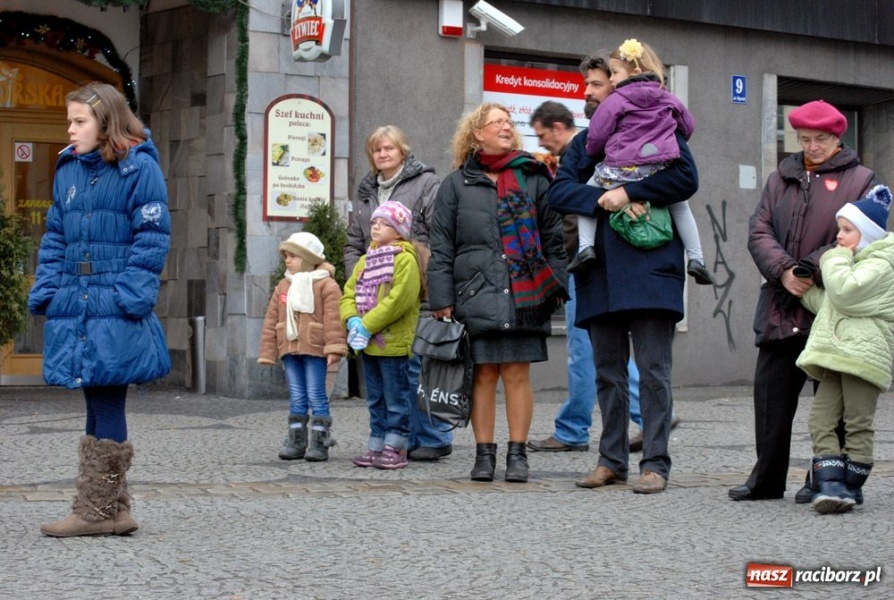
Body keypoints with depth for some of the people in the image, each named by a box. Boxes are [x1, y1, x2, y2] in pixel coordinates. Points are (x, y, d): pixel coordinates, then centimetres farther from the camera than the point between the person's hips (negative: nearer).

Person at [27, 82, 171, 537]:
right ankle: (111, 510, 16)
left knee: (105, 409, -4)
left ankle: (97, 511, 1)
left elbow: (152, 239, -7)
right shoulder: (68, 169, 15)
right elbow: (55, 238, 19)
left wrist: (130, 296, -14)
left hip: (115, 311, -7)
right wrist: (46, 289, 9)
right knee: (100, 408, 10)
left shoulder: (138, 167, -5)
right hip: (74, 305, 7)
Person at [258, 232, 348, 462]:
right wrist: (267, 352, 9)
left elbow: (333, 319, -13)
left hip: (314, 350, -6)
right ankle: (296, 442, 13)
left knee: (316, 396, -3)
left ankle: (319, 443, 1)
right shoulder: (283, 286, 14)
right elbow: (271, 321, 14)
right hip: (289, 349, 6)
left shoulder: (326, 285, -5)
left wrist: (334, 348, -21)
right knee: (297, 398, 9)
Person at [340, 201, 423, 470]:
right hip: (368, 346, 8)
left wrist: (367, 326, -18)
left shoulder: (405, 260, -11)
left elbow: (398, 300, -20)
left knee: (396, 398, -1)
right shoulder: (366, 260, 15)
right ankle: (376, 446, 20)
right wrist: (352, 320, -8)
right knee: (375, 398, 14)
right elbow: (349, 292, 12)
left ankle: (395, 449, 3)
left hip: (393, 343, -8)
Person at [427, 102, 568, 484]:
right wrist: (442, 301, 0)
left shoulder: (533, 177, 11)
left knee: (517, 374, 0)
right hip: (476, 295, 0)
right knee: (483, 374, 1)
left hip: (524, 294, 0)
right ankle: (484, 454, 8)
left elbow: (553, 236, 12)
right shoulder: (457, 184, 9)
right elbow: (441, 249, 7)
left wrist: (556, 286, 3)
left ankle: (517, 454, 6)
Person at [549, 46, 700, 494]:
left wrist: (629, 192, -15)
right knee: (607, 372, 10)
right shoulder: (584, 143, 17)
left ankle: (656, 464, -3)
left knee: (653, 370, -5)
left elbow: (686, 178, -10)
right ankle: (611, 460, 18)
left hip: (648, 268, -5)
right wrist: (603, 200, -14)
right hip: (599, 272, 5)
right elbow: (559, 190, 3)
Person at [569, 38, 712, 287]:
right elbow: (688, 125, 26)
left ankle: (585, 245, 3)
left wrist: (592, 151, 21)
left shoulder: (614, 101, -2)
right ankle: (696, 258, 16)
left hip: (621, 173, -3)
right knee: (680, 206, 27)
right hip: (661, 175, 4)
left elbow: (595, 138, -2)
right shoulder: (668, 100, 13)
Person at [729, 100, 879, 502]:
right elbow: (759, 231, 6)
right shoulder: (781, 178, 16)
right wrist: (783, 270, -12)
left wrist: (813, 270, -19)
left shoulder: (860, 180, 4)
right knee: (771, 391, 4)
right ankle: (767, 478, 11)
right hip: (781, 309, 4)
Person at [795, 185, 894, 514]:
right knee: (820, 419, -2)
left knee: (858, 423, -2)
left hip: (864, 354, -9)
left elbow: (844, 291, -20)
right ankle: (830, 483, -7)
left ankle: (851, 484, 5)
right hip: (836, 356, 9)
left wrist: (834, 259, -6)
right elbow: (826, 303, 32)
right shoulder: (854, 262, 27)